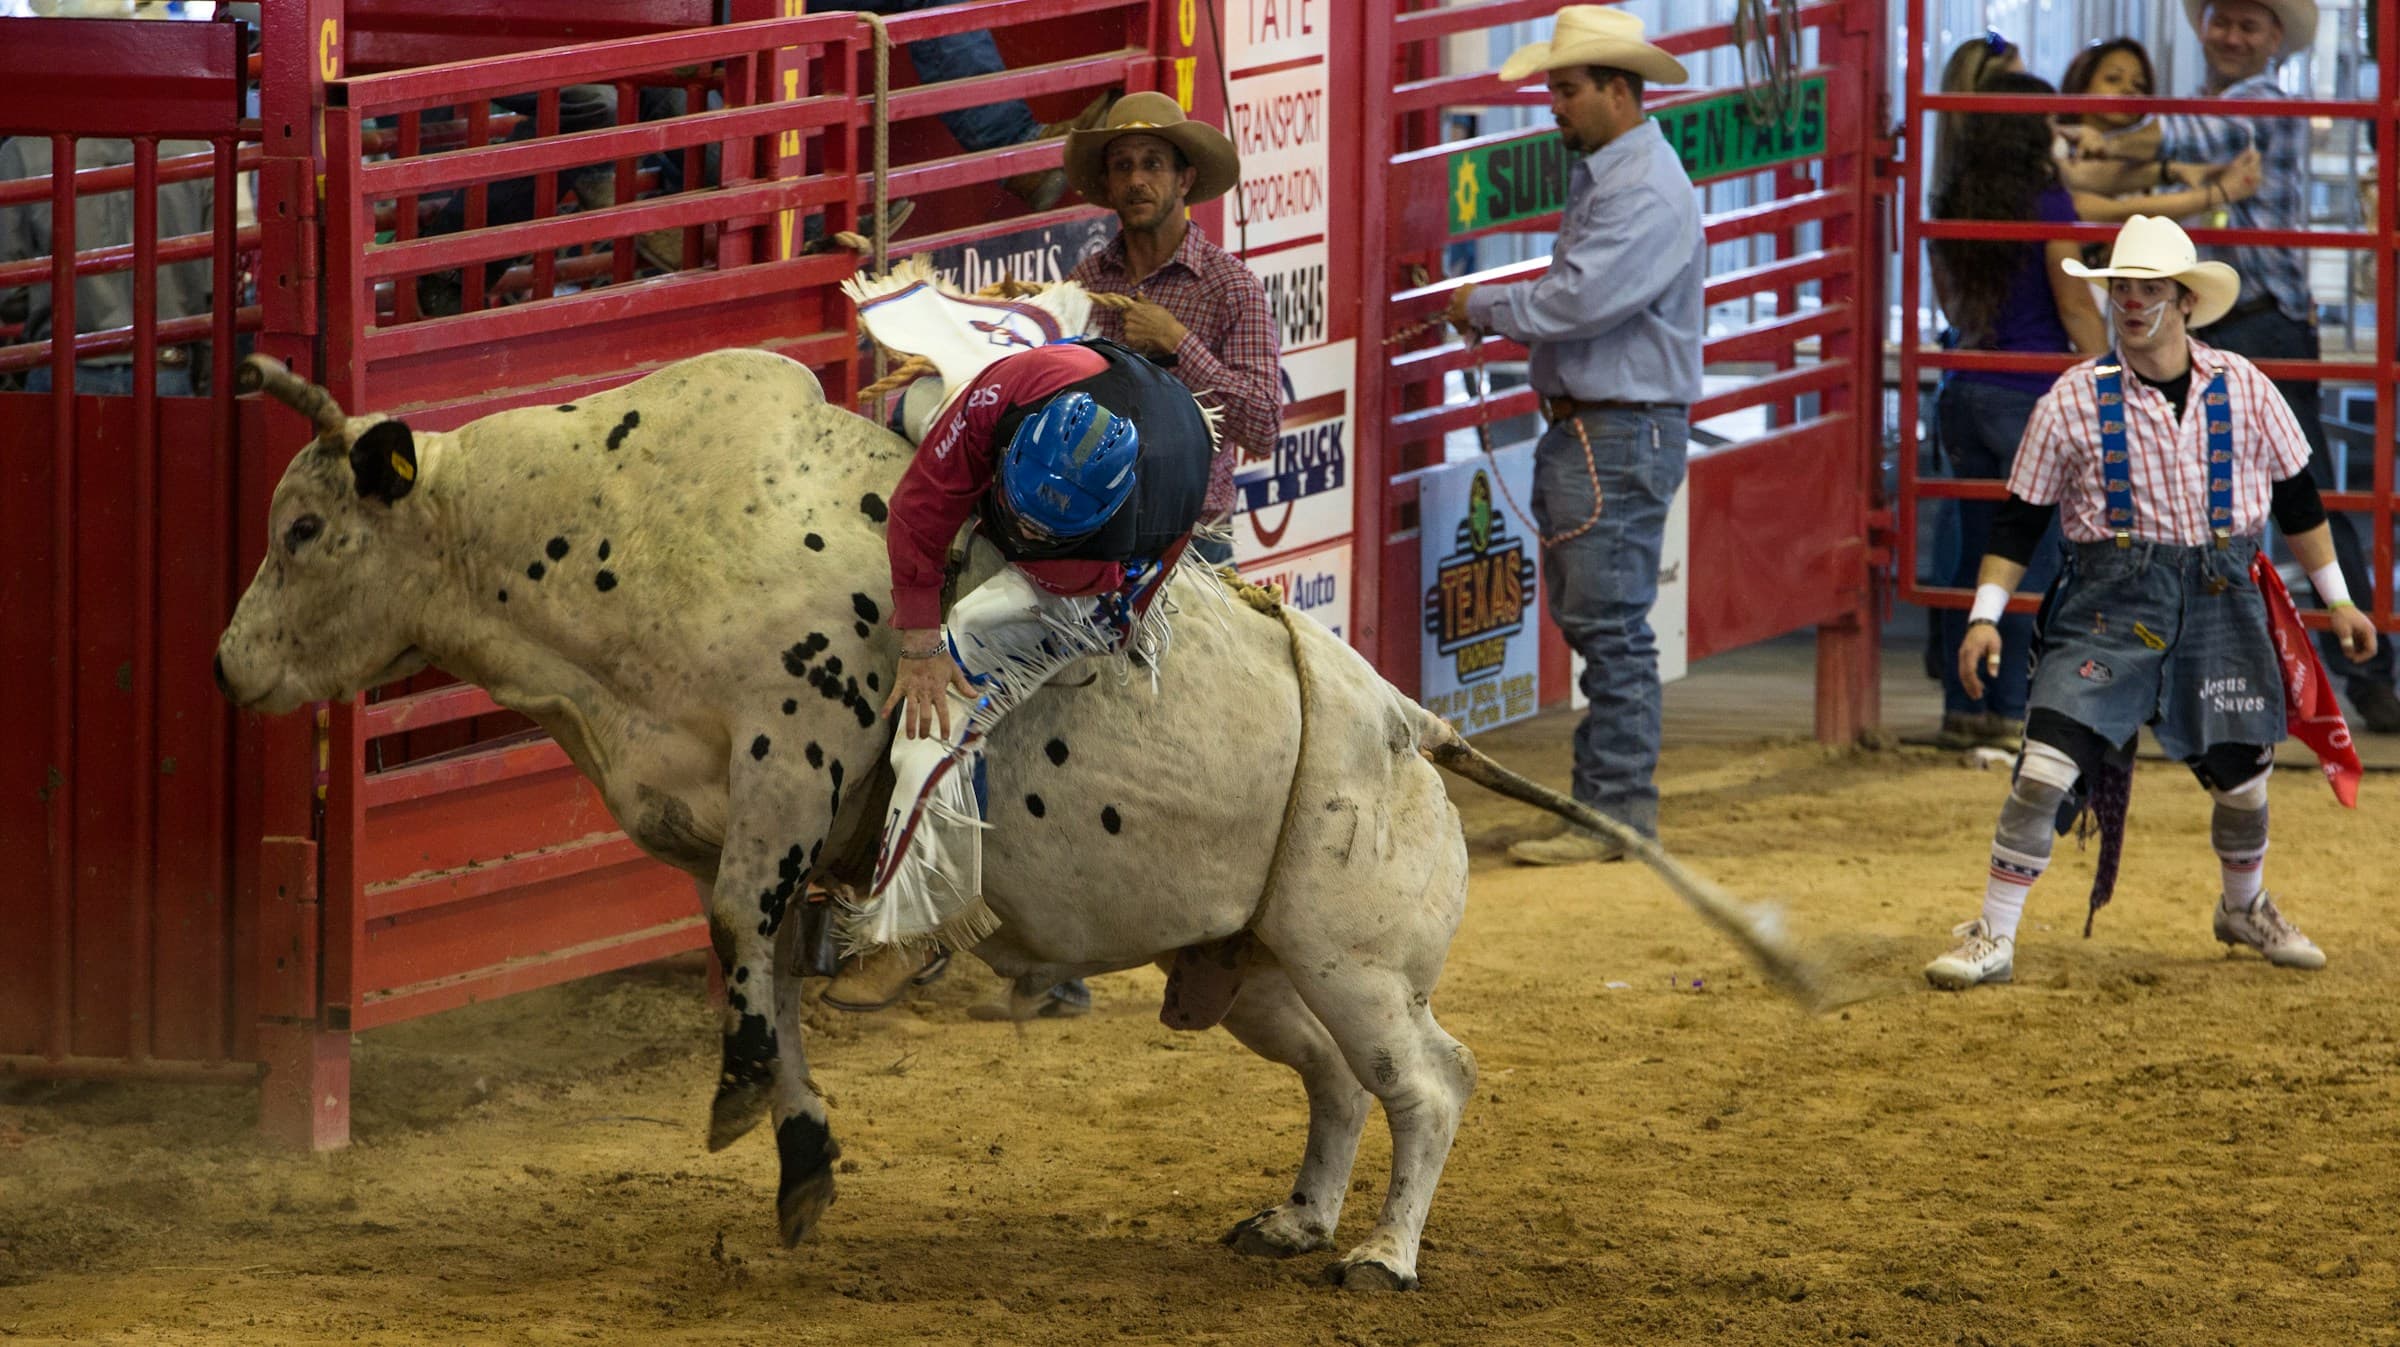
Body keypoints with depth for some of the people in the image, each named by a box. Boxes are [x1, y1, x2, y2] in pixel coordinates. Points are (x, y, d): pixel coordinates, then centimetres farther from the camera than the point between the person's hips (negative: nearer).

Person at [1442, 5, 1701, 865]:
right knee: (1591, 621, 13)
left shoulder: (1647, 193, -17)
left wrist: (1483, 309, -9)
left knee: (1608, 624, -9)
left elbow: (1579, 301, -23)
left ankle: (1617, 811, -7)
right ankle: (1608, 802, 18)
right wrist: (1497, 315, 6)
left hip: (1624, 432, -11)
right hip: (1580, 428, 11)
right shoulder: (1598, 176, 16)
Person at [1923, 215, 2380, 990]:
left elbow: (2297, 499, 12)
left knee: (2241, 773, 11)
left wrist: (2337, 600, 14)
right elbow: (2020, 519, 2)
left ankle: (2244, 909, 41)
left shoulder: (2243, 388, 1)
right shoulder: (2074, 400, -4)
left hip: (2222, 603, 2)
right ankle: (1993, 940, -7)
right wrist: (1985, 616, -5)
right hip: (2111, 602, -2)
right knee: (2047, 765, -14)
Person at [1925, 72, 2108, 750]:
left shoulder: (1950, 205, 7)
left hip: (1963, 390, 6)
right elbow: (2076, 307, -9)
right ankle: (2012, 712, -3)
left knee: (1973, 557, 11)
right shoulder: (2045, 203, -11)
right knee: (2032, 560, -1)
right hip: (2031, 394, -6)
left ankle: (1964, 708, 11)